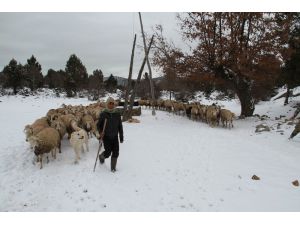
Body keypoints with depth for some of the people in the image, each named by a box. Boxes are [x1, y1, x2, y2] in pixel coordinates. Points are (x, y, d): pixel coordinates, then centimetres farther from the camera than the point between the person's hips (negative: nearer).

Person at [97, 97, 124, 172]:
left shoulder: (117, 114, -1)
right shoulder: (103, 114, -7)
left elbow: (120, 126, 5)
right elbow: (98, 125, 1)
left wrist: (121, 137, 6)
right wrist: (100, 132, -17)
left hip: (115, 136, 3)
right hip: (106, 137, -2)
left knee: (115, 153, -1)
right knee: (108, 153, -2)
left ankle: (113, 168, 17)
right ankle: (101, 157, 33)